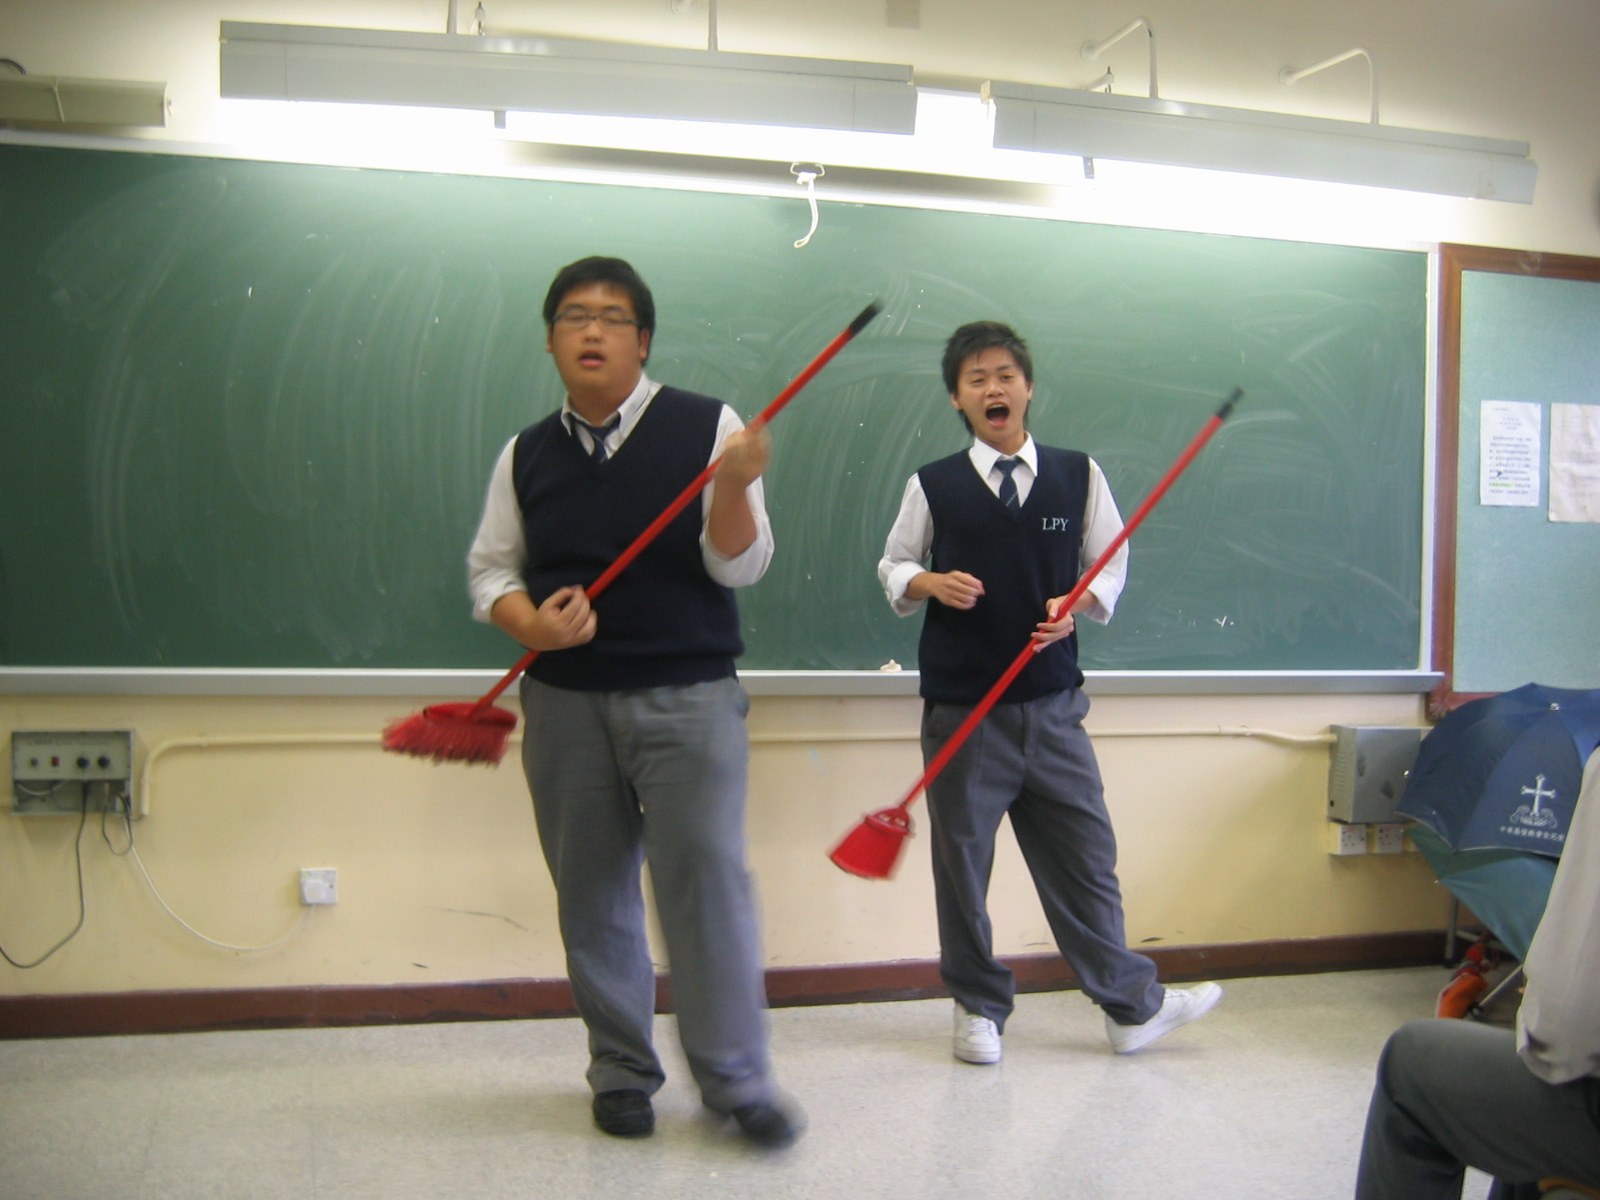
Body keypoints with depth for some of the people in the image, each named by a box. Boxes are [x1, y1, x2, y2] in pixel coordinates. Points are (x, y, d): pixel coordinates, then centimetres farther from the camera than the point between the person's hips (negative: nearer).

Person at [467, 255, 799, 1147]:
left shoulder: (708, 427, -2)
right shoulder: (527, 454, 8)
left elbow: (740, 567, -5)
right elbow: (491, 568, 12)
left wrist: (733, 487, -25)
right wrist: (531, 625, -9)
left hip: (690, 699, -3)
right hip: (565, 703, 3)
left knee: (708, 881, -6)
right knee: (593, 895, 9)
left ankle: (736, 1078, 9)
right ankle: (622, 1073, 25)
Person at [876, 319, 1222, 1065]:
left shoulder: (1078, 476, 3)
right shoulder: (933, 486, 1)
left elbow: (1112, 562, 10)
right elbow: (893, 567, 10)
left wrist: (1079, 602, -10)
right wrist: (930, 583, -11)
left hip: (1052, 704, 1)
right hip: (961, 708, -1)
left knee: (1084, 855, 9)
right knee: (962, 860, 7)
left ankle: (1132, 1006, 25)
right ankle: (979, 1009, 25)